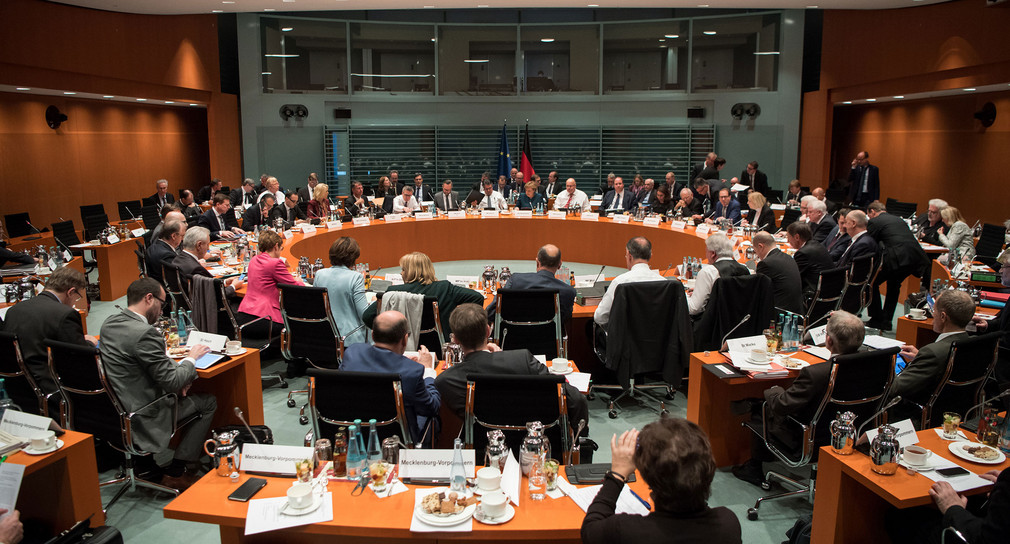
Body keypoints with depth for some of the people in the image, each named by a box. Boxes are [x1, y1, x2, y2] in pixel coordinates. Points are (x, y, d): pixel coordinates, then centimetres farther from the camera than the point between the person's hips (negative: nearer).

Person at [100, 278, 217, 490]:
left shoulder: (110, 323, 3)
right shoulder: (144, 333, -26)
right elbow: (173, 382, -21)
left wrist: (175, 369, 3)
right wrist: (191, 357, -4)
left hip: (115, 410, 9)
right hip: (141, 417, -9)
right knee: (208, 402, 7)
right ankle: (177, 472, 9)